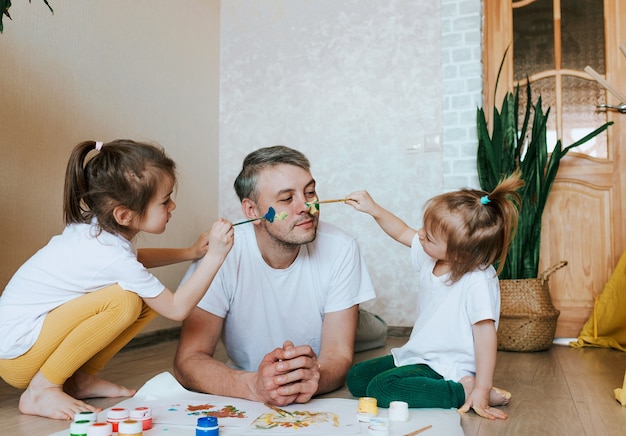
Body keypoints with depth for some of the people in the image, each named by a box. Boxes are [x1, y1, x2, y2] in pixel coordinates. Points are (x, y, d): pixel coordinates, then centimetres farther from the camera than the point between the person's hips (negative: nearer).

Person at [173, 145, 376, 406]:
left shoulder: (340, 250, -12)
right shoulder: (221, 251, -15)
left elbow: (339, 355, -11)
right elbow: (188, 360, -17)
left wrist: (314, 378, -33)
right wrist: (255, 386, -34)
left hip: (321, 403, 0)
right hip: (245, 403, 0)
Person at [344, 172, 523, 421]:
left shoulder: (479, 282, -25)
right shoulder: (430, 256, -1)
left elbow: (485, 334, -25)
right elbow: (402, 232, 16)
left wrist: (480, 390, -25)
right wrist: (373, 209, 6)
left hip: (449, 368, -9)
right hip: (418, 355, 9)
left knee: (381, 389, -28)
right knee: (356, 378, 5)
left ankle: (466, 390, -14)